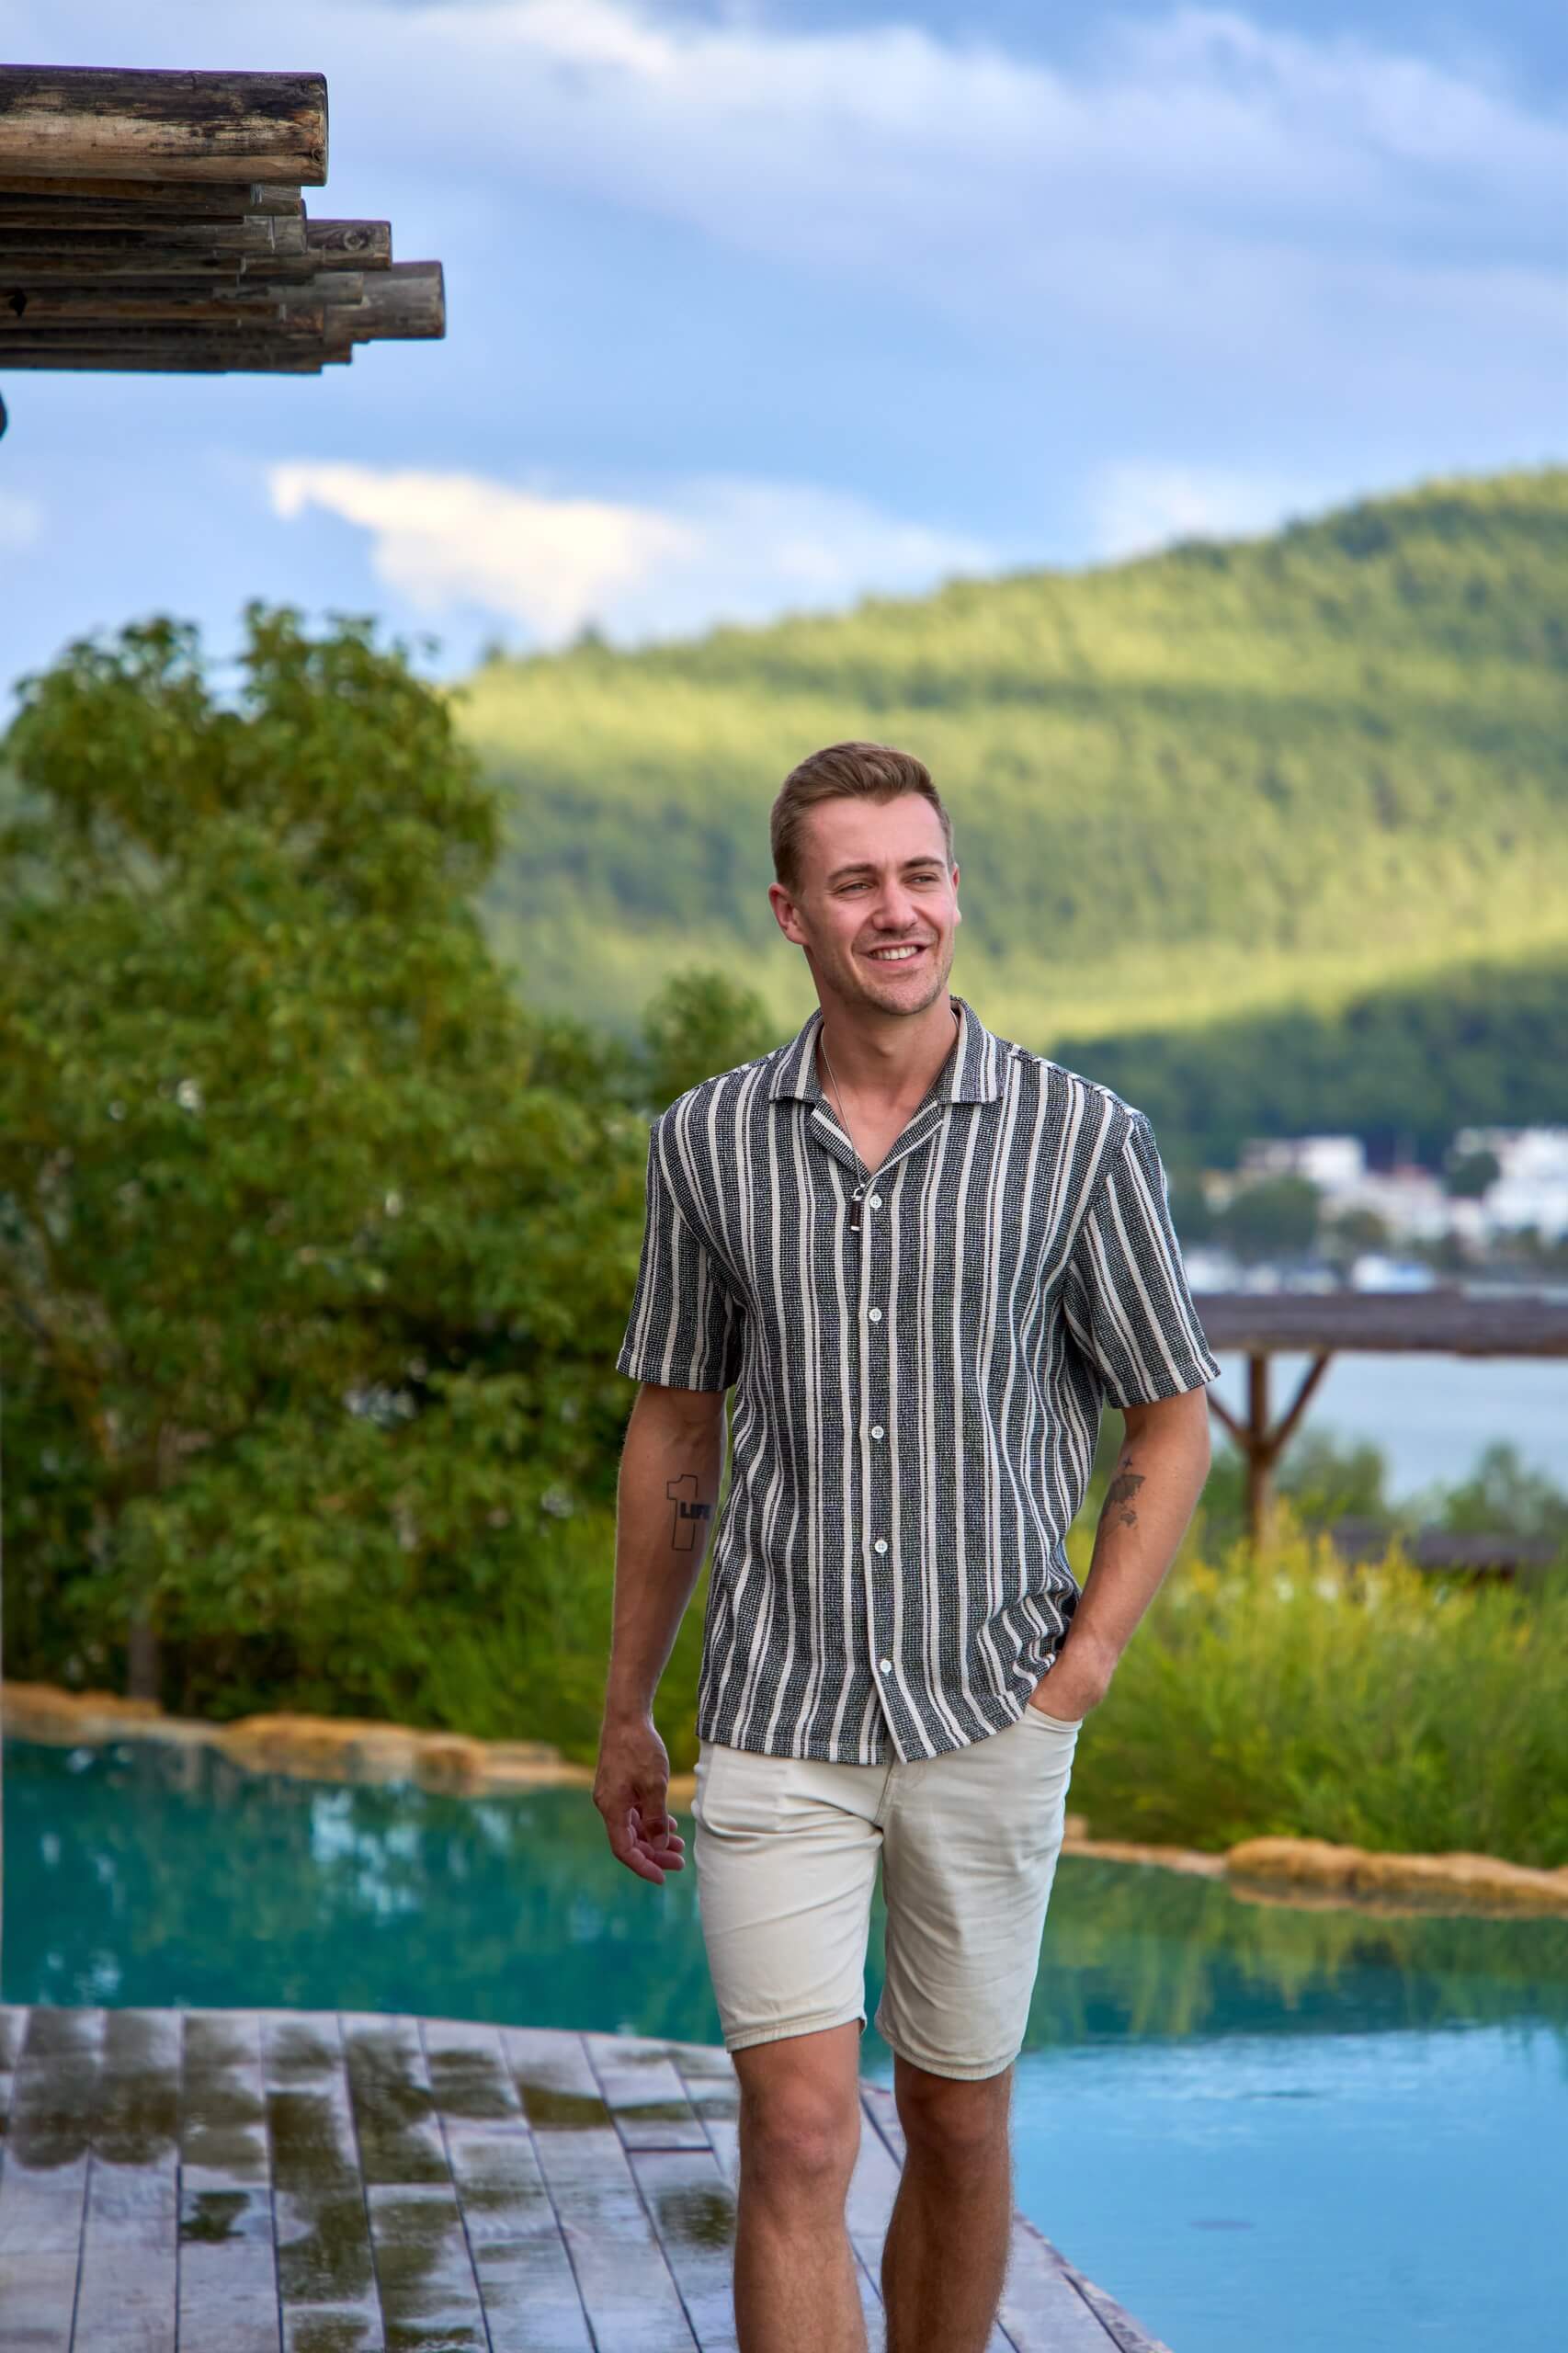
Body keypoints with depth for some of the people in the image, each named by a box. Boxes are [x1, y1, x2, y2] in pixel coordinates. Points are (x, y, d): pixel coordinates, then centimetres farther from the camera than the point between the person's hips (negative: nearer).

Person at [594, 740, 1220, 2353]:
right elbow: (673, 1430, 11)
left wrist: (1082, 1668, -6)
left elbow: (1172, 1424, 3)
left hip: (988, 1721, 0)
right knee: (798, 2133, -9)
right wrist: (623, 1715, 14)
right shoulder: (707, 1142, 1)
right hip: (775, 1730, 0)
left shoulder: (1082, 1140, -5)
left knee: (958, 2128, 12)